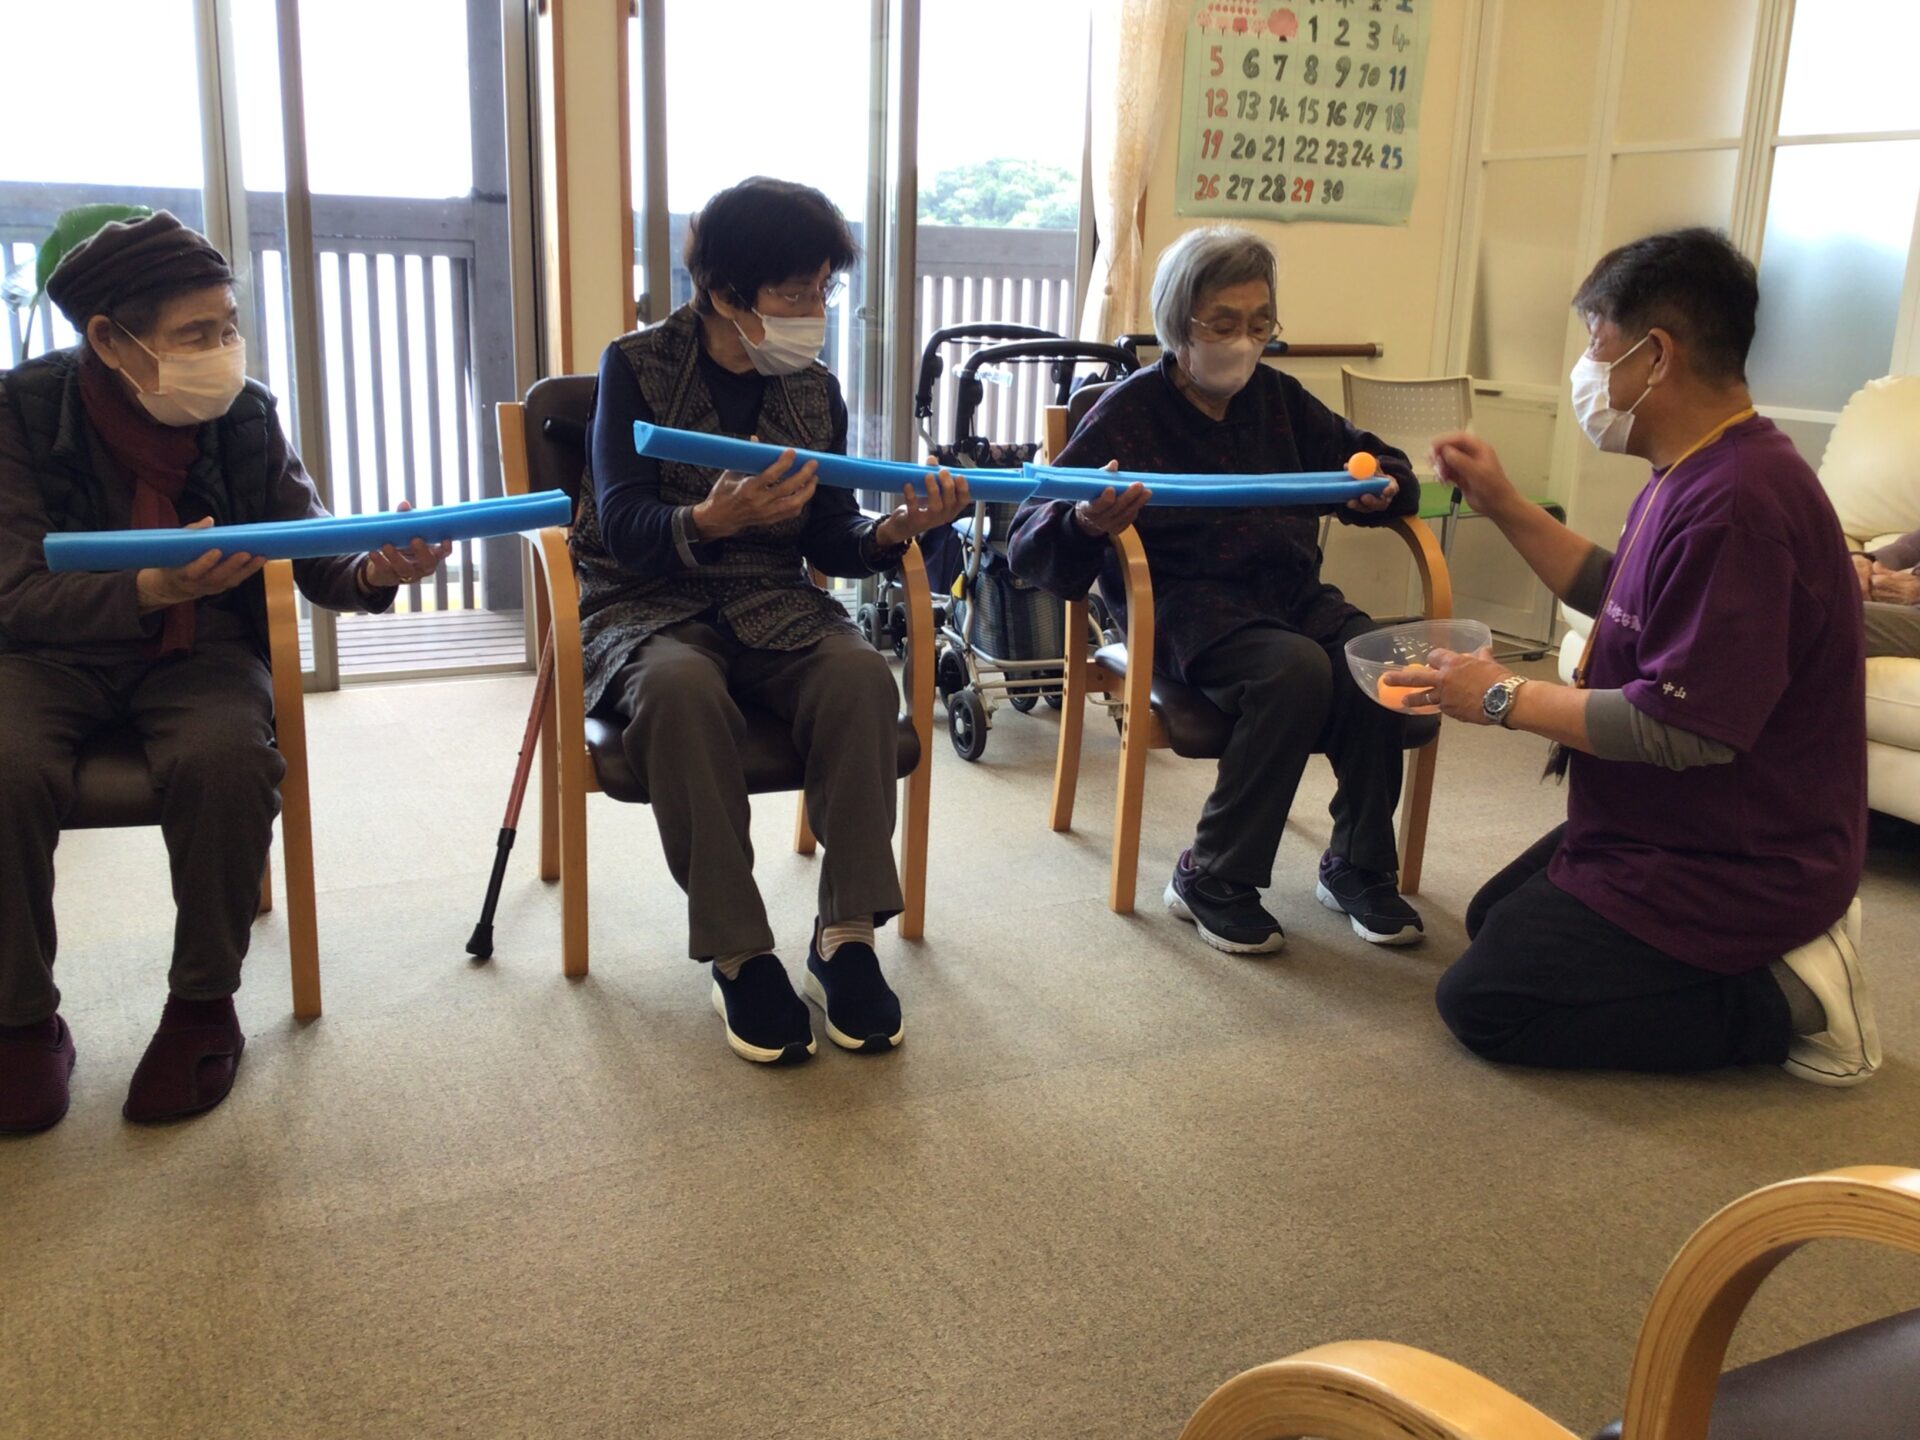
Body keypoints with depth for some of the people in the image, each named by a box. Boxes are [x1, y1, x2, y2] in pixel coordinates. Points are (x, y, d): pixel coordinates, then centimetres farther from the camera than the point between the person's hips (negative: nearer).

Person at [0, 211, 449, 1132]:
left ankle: (203, 1006, -9)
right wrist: (157, 589, -35)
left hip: (199, 649, 1)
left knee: (228, 759, -32)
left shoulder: (245, 416, -4)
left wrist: (374, 570, -26)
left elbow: (316, 562, -1)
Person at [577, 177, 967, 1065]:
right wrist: (712, 520, -35)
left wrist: (894, 531, -17)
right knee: (682, 688, -38)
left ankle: (846, 938, -22)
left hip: (774, 604, 3)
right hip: (648, 603, -3)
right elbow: (622, 526, -14)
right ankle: (739, 957, -28)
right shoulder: (638, 366, -4)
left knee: (860, 675, -30)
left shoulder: (813, 389, 8)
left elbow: (829, 541, 6)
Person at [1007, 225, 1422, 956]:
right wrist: (1084, 524, -32)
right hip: (1186, 606, -5)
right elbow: (1031, 539, -8)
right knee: (1297, 670, -33)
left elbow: (1373, 461, 24)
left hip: (1292, 593, 5)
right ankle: (1213, 881, -17)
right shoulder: (1130, 410, 0)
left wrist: (1381, 486, -1)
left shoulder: (1279, 398, 15)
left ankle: (1357, 868, -5)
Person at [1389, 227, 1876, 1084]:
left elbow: (1683, 729, -31)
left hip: (1726, 866, -11)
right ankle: (1783, 941, 15)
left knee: (1482, 1004, -9)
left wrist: (1505, 698, -19)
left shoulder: (1732, 504, -29)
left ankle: (1781, 999, -4)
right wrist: (1502, 507, 11)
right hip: (1672, 835, 11)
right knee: (1493, 919, 24)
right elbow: (1618, 595, 21)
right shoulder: (1698, 475, 6)